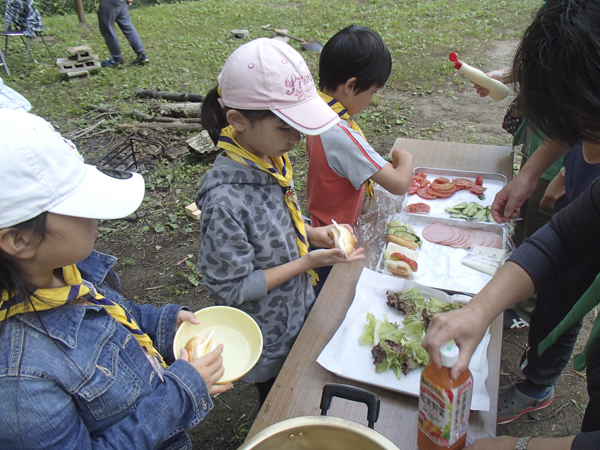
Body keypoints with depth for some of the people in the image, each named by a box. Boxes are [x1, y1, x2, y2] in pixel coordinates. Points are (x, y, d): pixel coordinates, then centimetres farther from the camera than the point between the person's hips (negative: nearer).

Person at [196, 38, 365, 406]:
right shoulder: (226, 198, -35)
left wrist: (311, 234, -9)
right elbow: (232, 288, -26)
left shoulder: (271, 159, -10)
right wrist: (308, 262, -26)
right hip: (270, 344, -7)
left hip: (300, 312, 7)